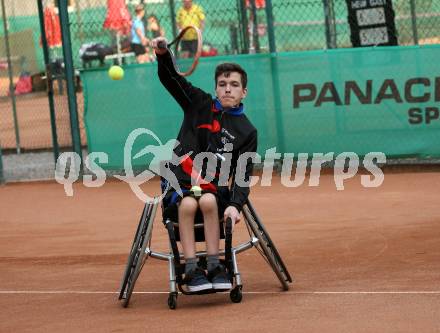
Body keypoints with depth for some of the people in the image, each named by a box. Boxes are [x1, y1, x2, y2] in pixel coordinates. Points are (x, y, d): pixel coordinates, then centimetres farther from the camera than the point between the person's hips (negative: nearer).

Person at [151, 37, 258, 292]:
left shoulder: (247, 131, 5)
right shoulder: (200, 104, 9)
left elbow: (243, 175, -1)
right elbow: (171, 79, 7)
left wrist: (235, 205, -18)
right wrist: (163, 54, -15)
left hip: (215, 188, 0)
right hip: (180, 184, 0)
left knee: (208, 201, -35)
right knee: (188, 203, -33)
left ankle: (215, 266, -30)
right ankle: (191, 269, -32)